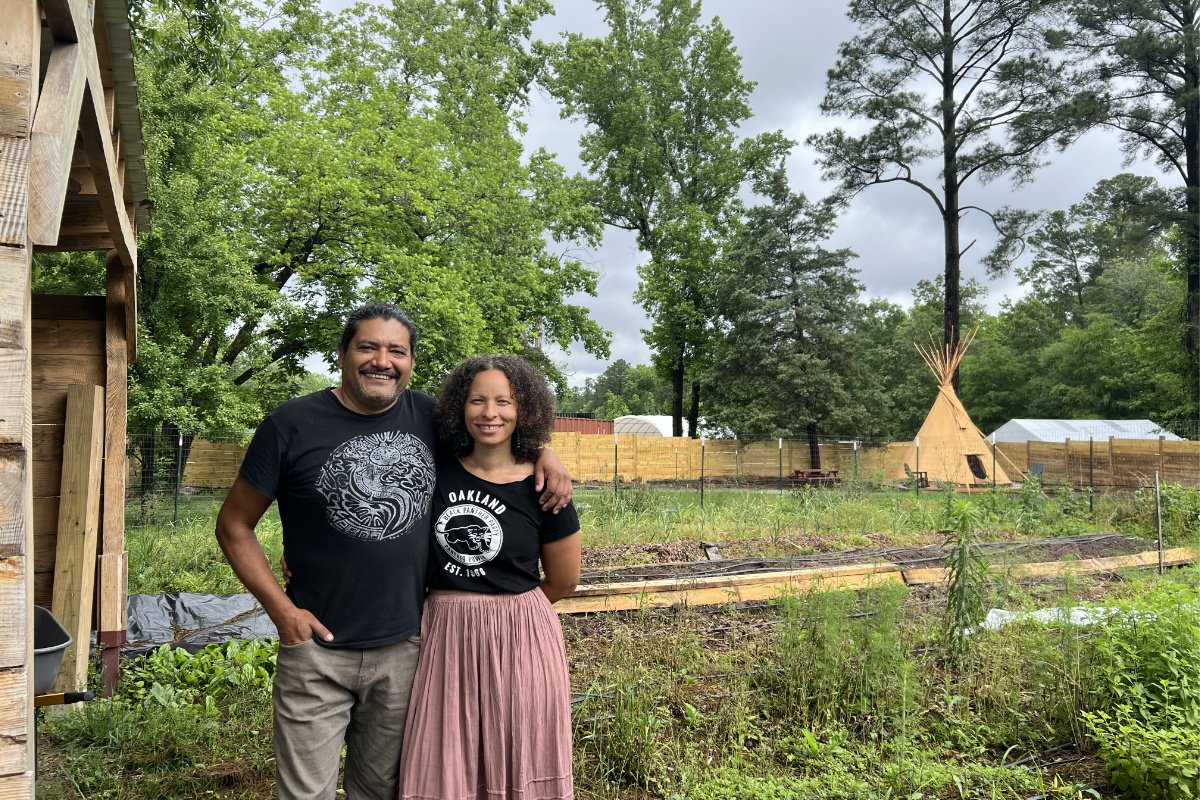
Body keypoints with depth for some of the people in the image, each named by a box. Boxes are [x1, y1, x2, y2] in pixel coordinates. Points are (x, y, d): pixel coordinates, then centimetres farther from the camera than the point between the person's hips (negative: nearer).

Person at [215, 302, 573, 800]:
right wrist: (280, 609, -10)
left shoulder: (429, 417, -1)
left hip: (405, 648, 3)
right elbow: (234, 525, -2)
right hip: (318, 647, -2)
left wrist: (543, 453, -2)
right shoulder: (293, 425, -8)